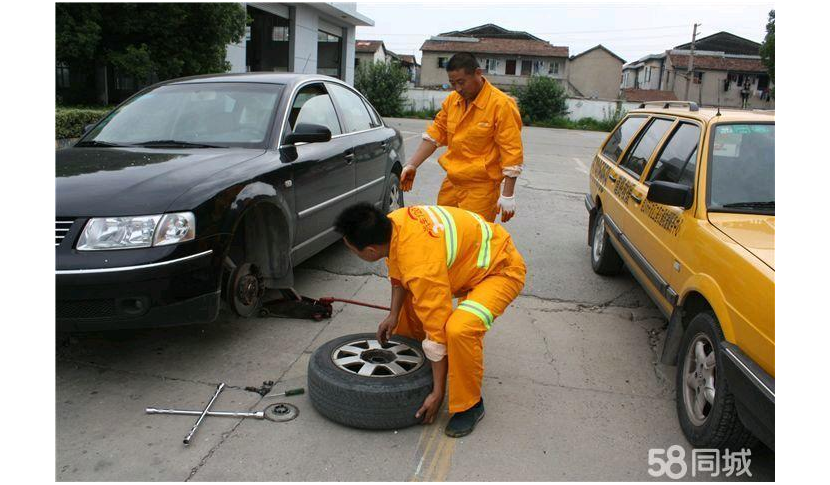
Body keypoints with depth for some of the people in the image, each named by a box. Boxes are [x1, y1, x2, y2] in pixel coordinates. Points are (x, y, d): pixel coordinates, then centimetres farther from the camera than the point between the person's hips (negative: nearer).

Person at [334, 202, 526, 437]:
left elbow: (438, 332, -29)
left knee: (459, 329, -32)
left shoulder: (422, 268, -38)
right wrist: (394, 315, 5)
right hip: (469, 252, 9)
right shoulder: (392, 222, -14)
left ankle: (470, 405, -8)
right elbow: (398, 275, 7)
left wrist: (438, 393, -20)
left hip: (501, 268, -9)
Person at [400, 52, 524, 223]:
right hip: (451, 183, 6)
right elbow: (434, 135, 11)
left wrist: (508, 195, -16)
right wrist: (412, 165, 0)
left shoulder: (501, 105, -14)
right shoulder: (452, 100, 6)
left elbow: (512, 152, -14)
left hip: (480, 189, -6)